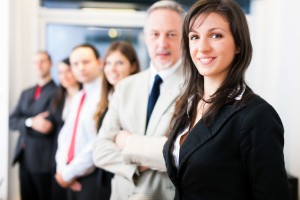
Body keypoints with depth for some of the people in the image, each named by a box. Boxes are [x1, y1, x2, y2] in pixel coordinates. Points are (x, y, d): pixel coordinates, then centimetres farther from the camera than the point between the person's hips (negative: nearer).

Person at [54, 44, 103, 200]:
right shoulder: (78, 97, 14)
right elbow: (65, 134, 12)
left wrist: (69, 172, -13)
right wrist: (62, 168, -4)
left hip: (93, 177, -8)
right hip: (73, 179, 8)